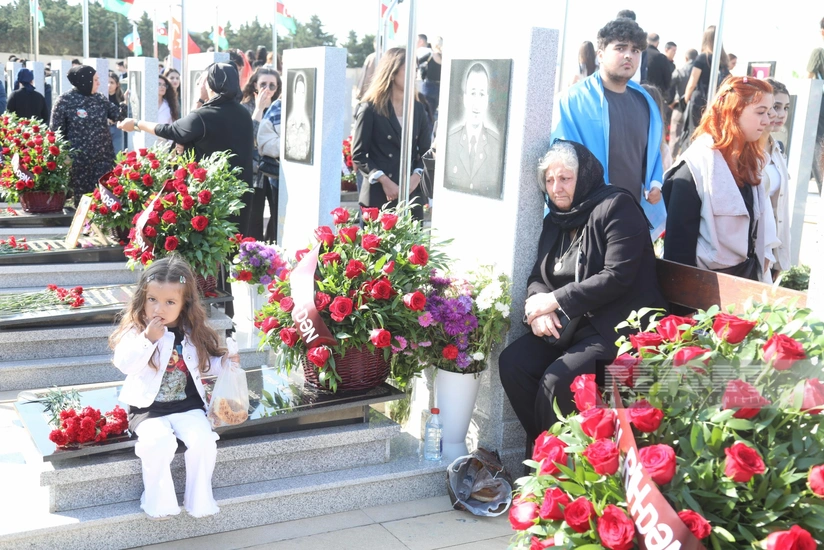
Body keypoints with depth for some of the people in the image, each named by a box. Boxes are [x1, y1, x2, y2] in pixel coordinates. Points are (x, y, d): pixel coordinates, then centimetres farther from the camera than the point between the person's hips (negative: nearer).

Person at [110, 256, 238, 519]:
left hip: (188, 405, 3)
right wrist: (148, 338, -29)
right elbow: (124, 364, -21)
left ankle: (199, 500, -1)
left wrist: (224, 362, 1)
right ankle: (158, 502, -8)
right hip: (148, 408, -3)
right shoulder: (136, 330, -7)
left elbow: (203, 363, 20)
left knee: (204, 440, -21)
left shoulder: (192, 332, 4)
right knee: (159, 442, -30)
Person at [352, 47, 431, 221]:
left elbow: (426, 151, 13)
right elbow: (358, 155, -4)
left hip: (412, 195, 4)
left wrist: (417, 176, -6)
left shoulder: (418, 108, 14)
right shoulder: (370, 109, -1)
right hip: (378, 196, -4)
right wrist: (384, 181, -15)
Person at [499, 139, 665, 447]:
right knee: (512, 362, -14)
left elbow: (617, 277, -19)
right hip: (571, 326, 8)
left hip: (620, 326, -7)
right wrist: (537, 307, -12)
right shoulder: (556, 220, 15)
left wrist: (555, 300, -17)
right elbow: (538, 276, 13)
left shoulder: (616, 207, -9)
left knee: (556, 381, -26)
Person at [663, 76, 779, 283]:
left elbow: (760, 216, 13)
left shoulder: (751, 160, 8)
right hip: (708, 278, -7)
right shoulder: (698, 163, -16)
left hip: (747, 273, 7)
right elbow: (679, 235, -16)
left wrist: (764, 255, 3)